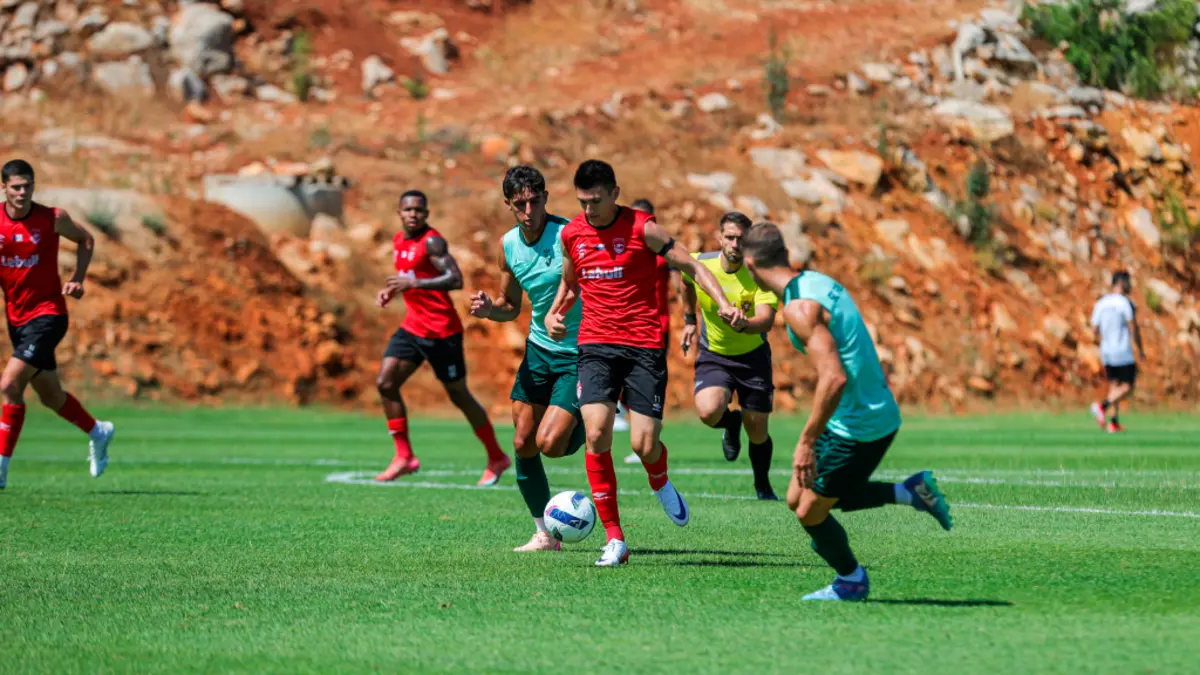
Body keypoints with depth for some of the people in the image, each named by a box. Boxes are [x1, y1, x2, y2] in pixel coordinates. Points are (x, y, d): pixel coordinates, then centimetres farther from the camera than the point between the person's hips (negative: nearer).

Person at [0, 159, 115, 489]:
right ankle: (97, 432, 44)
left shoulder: (53, 218, -10)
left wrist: (78, 279, -3)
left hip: (47, 315, -5)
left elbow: (85, 239, 9)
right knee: (50, 395, 17)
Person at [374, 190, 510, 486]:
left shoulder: (432, 242, -15)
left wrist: (414, 284, -32)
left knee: (459, 396, 1)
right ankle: (404, 457, -1)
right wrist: (390, 291, 10)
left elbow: (455, 280, -26)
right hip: (413, 326, 8)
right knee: (385, 382, -5)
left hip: (441, 331, -8)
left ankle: (497, 459, 16)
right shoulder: (398, 241, 12)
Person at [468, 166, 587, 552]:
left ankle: (589, 429, 19)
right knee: (523, 443, 2)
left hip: (580, 356, -6)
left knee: (549, 443, -16)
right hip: (539, 350, 6)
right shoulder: (509, 245, 2)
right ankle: (545, 534, 15)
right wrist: (489, 308, -7)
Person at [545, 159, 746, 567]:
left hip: (644, 346, -3)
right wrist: (554, 314, 7)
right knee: (596, 434, -16)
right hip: (595, 345, 3)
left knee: (644, 445, -8)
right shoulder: (572, 234, 7)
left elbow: (690, 266, -2)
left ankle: (661, 484, 33)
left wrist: (723, 303, -17)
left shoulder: (642, 228, -6)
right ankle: (615, 540, -8)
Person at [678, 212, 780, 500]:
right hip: (713, 355, 1)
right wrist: (689, 320, 19)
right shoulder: (699, 264, -14)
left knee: (757, 432, 4)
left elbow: (766, 320, -35)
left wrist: (742, 323, -56)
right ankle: (731, 423, 12)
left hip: (753, 356, -1)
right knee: (708, 412, -27)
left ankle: (763, 487, 34)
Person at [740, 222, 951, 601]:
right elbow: (859, 354, 18)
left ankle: (851, 582, 28)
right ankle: (910, 492, 19)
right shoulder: (819, 282, 8)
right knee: (798, 499, 18)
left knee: (810, 513, 6)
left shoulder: (799, 307, -22)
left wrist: (806, 442, -25)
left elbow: (834, 378, -30)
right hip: (879, 411, 9)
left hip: (855, 425, -9)